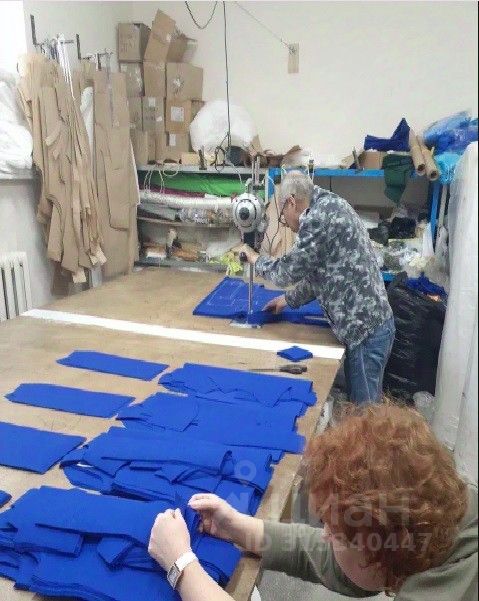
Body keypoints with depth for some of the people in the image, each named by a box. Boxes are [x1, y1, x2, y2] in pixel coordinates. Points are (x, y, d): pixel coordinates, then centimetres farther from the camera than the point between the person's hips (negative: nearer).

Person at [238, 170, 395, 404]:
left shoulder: (319, 216, -18)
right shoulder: (329, 205, 13)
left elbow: (288, 272, -11)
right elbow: (320, 272, 22)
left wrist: (254, 259, 6)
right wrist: (289, 299, 26)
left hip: (366, 329, -9)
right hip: (368, 323, 9)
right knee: (359, 404, 20)